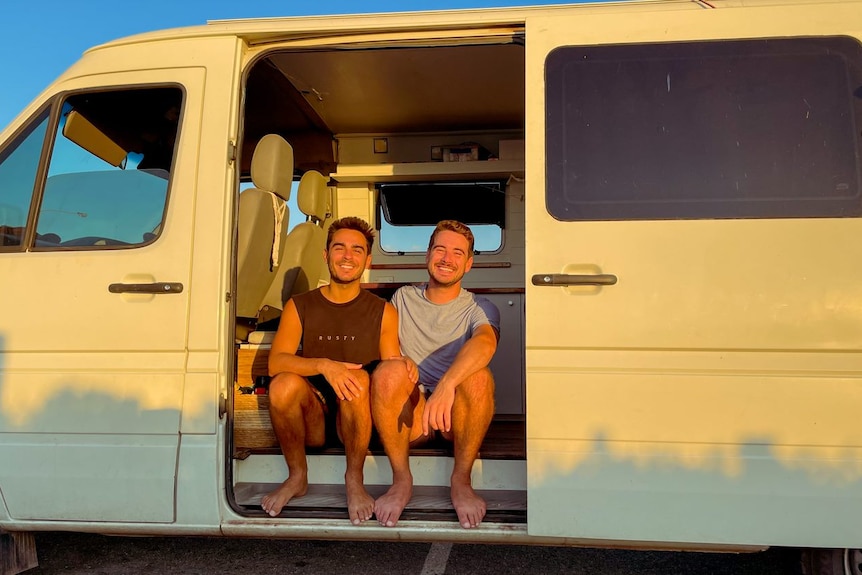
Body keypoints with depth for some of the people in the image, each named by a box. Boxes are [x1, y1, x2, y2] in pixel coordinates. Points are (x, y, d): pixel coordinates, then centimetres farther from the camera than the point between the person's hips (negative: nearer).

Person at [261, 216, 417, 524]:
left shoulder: (383, 311, 4)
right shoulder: (300, 306, 5)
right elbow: (276, 362, -10)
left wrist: (404, 366, -25)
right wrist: (323, 365, -29)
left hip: (357, 419, -1)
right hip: (313, 417, 1)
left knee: (358, 377, -31)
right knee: (284, 383, -29)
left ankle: (355, 479, -15)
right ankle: (297, 477, -7)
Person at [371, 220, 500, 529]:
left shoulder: (479, 307, 0)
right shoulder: (403, 298, 12)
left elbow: (485, 342, -24)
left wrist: (446, 384, -43)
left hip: (456, 415, -1)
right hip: (409, 414, 1)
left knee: (478, 377, -33)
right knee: (390, 371, -29)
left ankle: (461, 481, -15)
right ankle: (402, 480, -17)